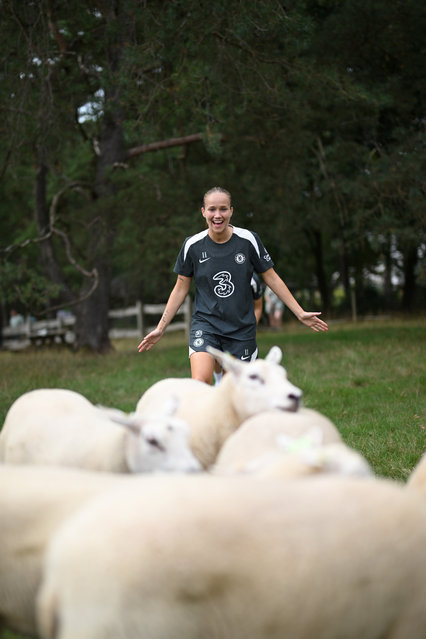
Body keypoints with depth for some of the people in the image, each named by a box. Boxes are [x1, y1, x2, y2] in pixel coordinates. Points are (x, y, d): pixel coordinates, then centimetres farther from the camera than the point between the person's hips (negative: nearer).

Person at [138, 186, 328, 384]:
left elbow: (271, 279, 4)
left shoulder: (248, 240, -5)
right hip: (205, 324, -1)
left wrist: (300, 313, 1)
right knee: (200, 383, -22)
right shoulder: (192, 245, -4)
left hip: (241, 328, 1)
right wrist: (160, 329, 5)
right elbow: (180, 289, 6)